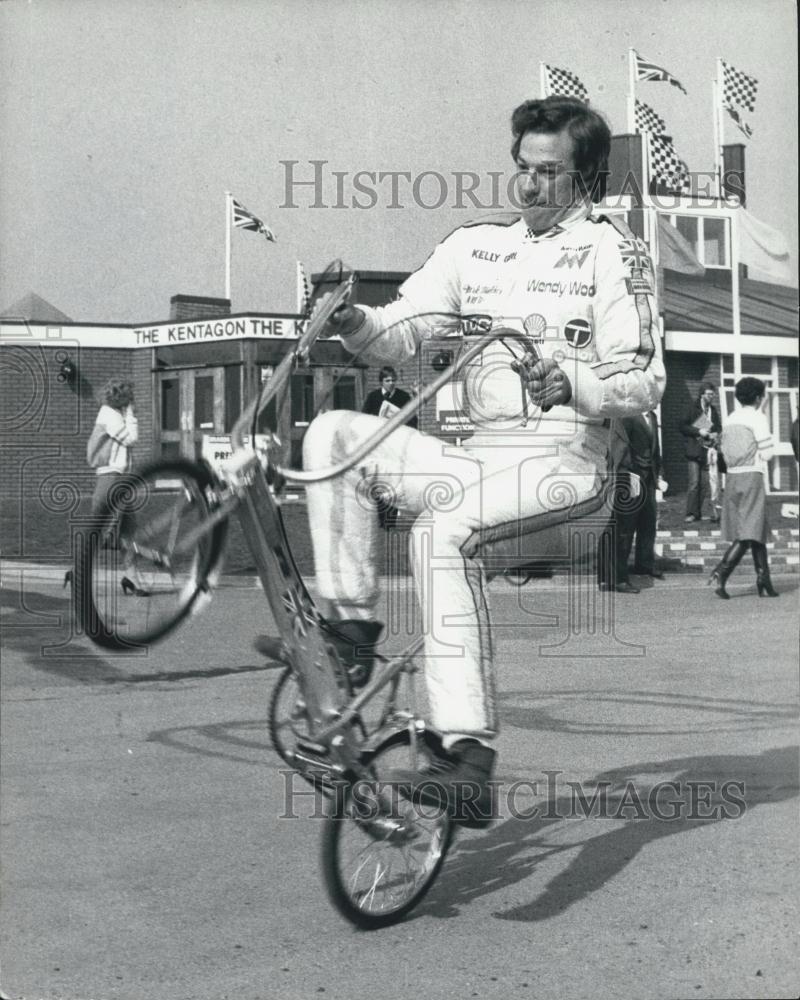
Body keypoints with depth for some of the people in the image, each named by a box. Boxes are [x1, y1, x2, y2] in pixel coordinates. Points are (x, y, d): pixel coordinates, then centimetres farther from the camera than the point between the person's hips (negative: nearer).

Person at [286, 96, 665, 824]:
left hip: (559, 460, -6)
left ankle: (471, 757, -37)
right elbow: (402, 334, 7)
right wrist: (353, 321, -15)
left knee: (441, 532, -34)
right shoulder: (475, 245, 16)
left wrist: (563, 382, -23)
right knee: (335, 434, -10)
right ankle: (349, 621, -14)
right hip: (476, 456, 6)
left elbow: (643, 383, -5)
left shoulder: (612, 250, 1)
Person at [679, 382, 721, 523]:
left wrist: (715, 434, 1)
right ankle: (691, 513, -4)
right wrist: (698, 431, -15)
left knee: (705, 483, 2)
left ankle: (698, 512, 8)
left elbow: (719, 427, 23)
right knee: (694, 483, -7)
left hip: (708, 449, 4)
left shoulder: (713, 410, 13)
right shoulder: (693, 408, -1)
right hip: (695, 450, -4)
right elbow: (683, 427, -5)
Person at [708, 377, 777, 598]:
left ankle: (764, 581, 14)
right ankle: (721, 572, -22)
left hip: (732, 477, 8)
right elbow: (767, 453, -10)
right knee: (749, 532, -8)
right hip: (752, 476, -7)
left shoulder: (730, 420, 14)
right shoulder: (757, 418, -7)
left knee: (759, 530, 13)